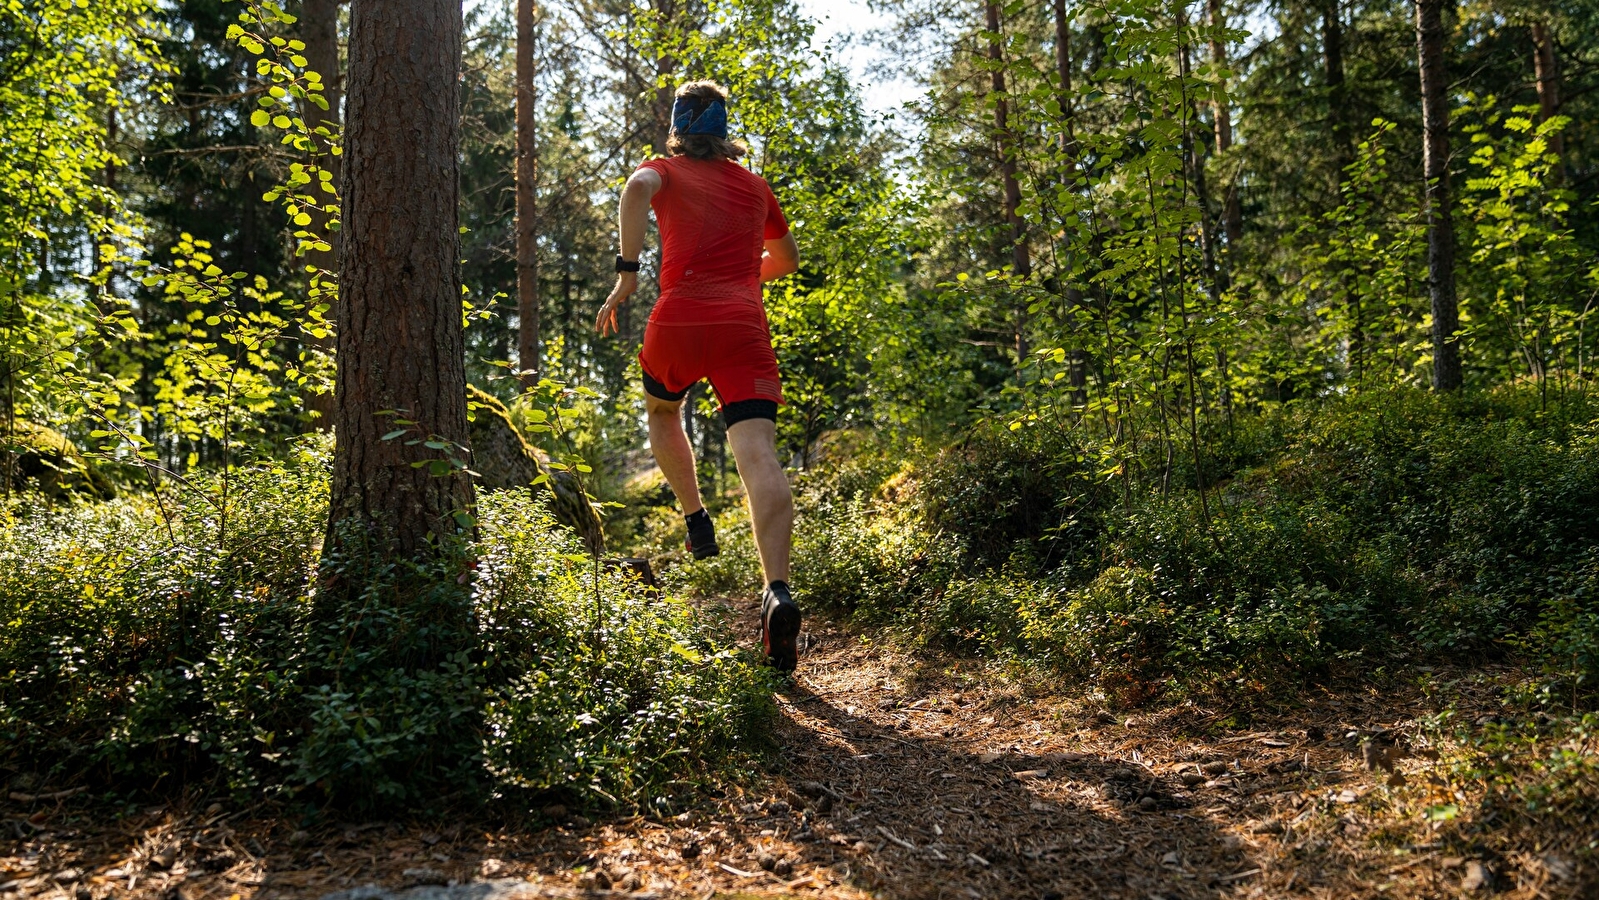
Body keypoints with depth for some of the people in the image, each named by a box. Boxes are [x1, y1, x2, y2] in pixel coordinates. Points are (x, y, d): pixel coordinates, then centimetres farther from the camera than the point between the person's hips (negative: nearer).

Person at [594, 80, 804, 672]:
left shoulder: (667, 171, 16)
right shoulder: (755, 186, 25)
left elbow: (637, 189, -11)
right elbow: (787, 260, 38)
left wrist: (627, 274, -12)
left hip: (679, 318, -1)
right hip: (744, 326, 1)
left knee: (662, 413, 31)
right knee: (759, 457, -14)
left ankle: (696, 521, 24)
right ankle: (777, 591, -31)